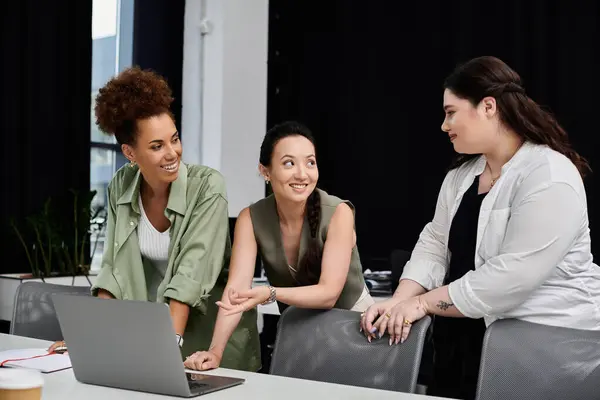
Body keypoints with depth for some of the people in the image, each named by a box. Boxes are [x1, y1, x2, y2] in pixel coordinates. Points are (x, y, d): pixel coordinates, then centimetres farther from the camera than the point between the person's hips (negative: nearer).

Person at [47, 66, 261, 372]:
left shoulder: (207, 186, -17)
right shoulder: (121, 186, -3)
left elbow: (193, 269, -24)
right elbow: (114, 267, -1)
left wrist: (170, 342, -32)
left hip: (212, 331, -3)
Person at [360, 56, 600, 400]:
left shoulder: (549, 179, -21)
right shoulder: (462, 174, 7)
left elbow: (511, 277, -27)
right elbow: (435, 244, 4)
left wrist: (423, 303, -20)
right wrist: (398, 302, -12)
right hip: (467, 335, 7)